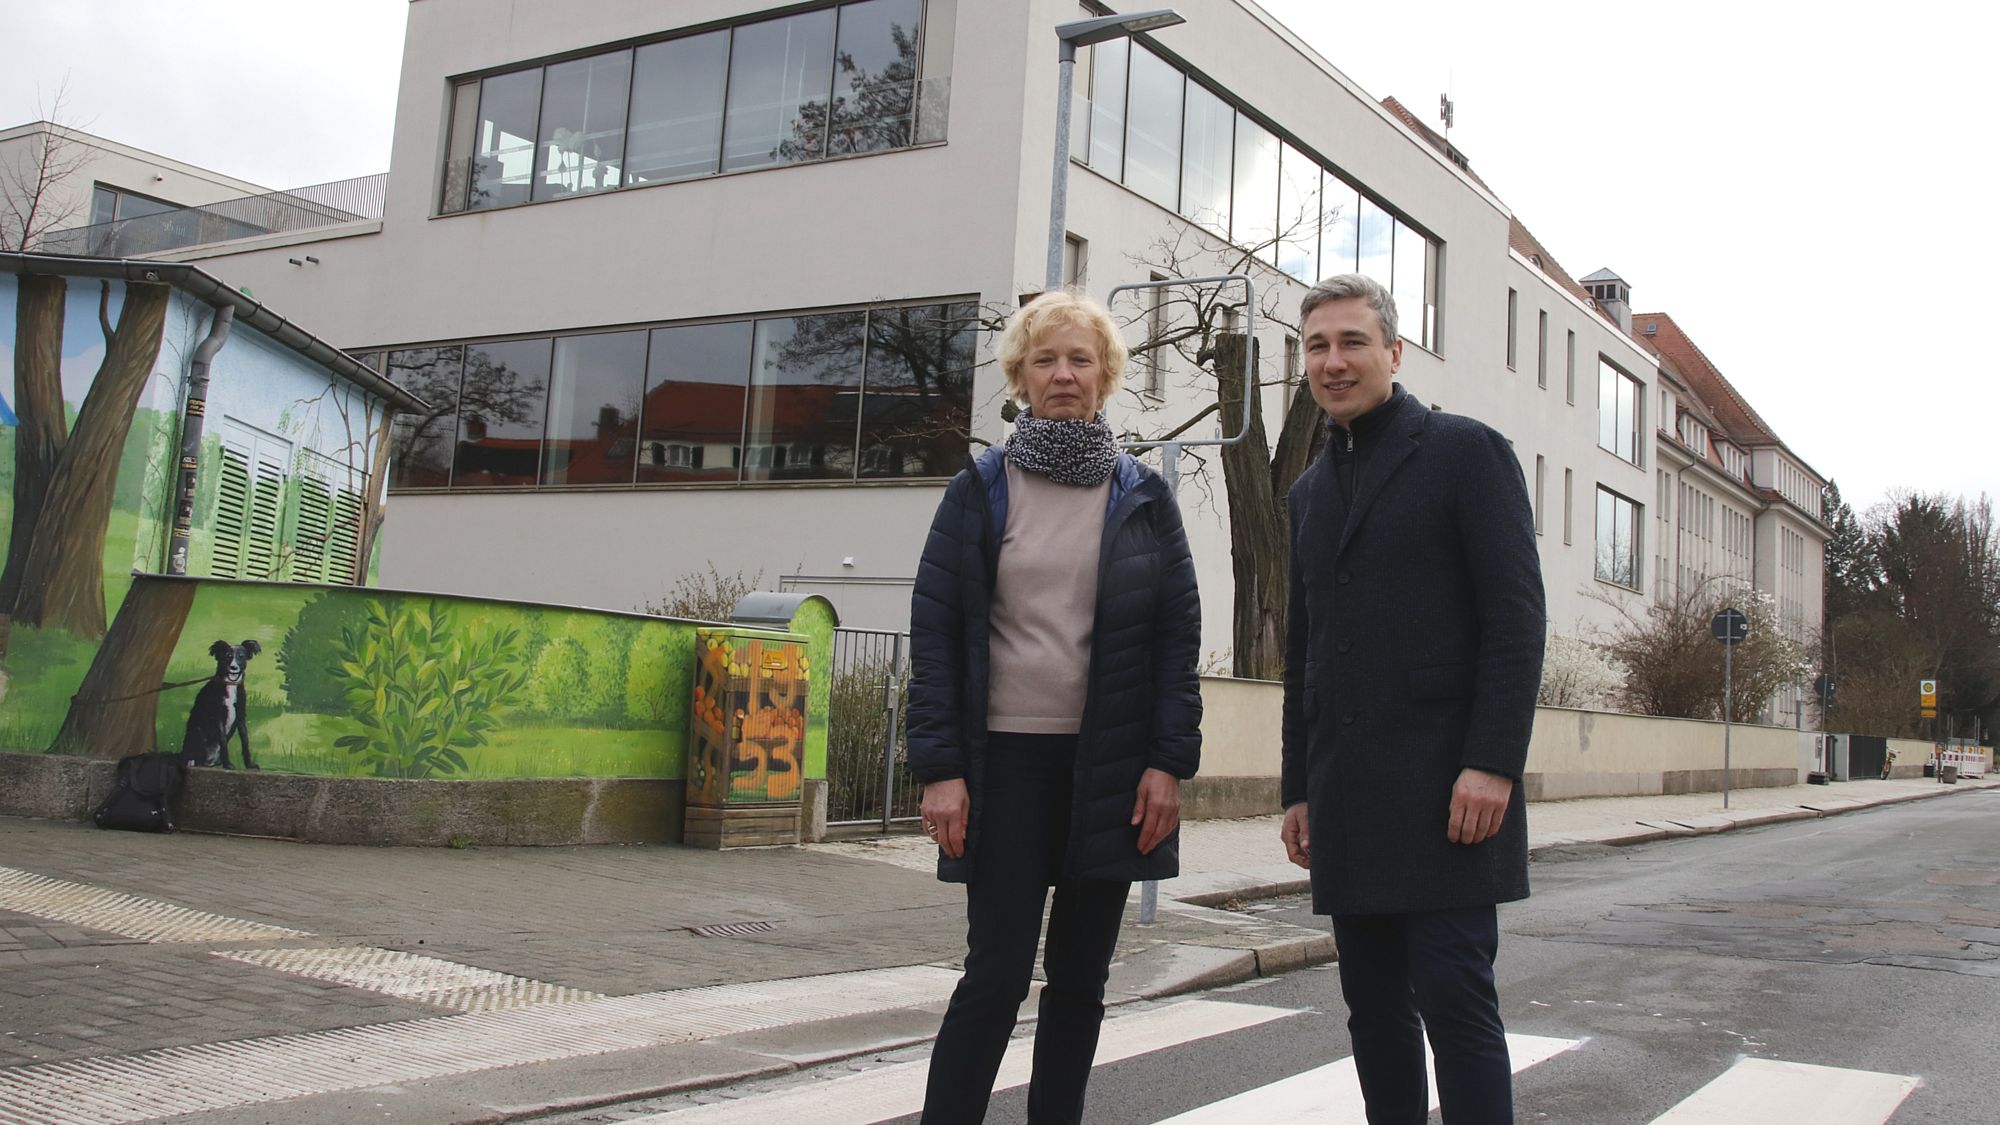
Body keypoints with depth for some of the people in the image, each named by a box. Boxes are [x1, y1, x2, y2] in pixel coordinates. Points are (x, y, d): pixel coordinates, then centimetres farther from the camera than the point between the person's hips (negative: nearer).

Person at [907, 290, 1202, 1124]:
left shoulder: (1144, 499, 7)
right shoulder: (978, 491, 4)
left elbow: (1177, 634, 5)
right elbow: (934, 631, 0)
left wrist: (1169, 761, -5)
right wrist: (940, 767, -7)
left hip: (1110, 765, 2)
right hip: (1006, 759, -2)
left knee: (1079, 977, 9)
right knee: (996, 973, -5)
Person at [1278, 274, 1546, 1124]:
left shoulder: (1465, 452, 1)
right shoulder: (1311, 490, 19)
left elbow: (1516, 617, -7)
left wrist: (1492, 764, -16)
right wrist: (1298, 788, 16)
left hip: (1443, 788, -6)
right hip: (1347, 798, 6)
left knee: (1453, 995, -6)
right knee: (1374, 1004, 8)